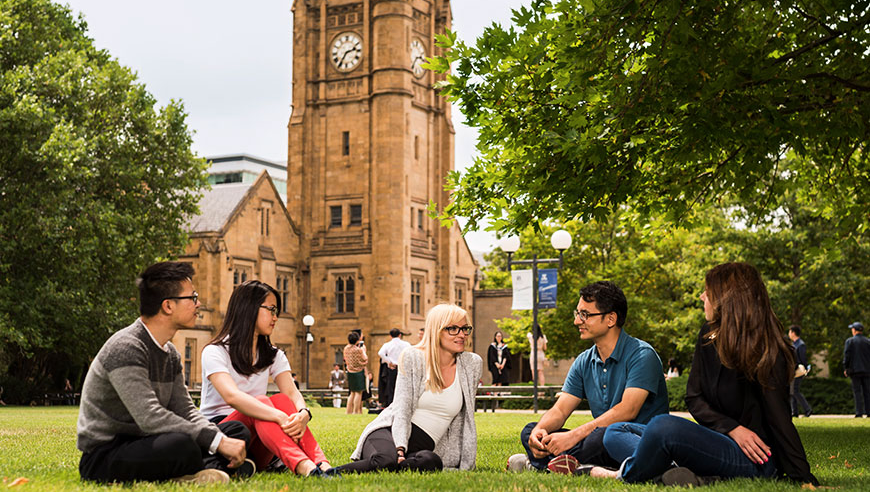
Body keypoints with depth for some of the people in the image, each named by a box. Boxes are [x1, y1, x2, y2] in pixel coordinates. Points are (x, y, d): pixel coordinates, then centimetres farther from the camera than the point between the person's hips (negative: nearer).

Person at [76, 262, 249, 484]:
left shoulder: (170, 353, 11)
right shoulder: (125, 349, -20)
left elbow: (185, 410, 7)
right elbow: (150, 418, -29)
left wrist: (222, 440, -13)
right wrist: (217, 442, -28)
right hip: (103, 456, -10)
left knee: (237, 431, 2)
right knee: (181, 444, -38)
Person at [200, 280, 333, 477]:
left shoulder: (273, 356, 13)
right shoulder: (215, 352, -8)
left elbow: (292, 393, -6)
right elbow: (232, 396, -27)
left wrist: (303, 414, -31)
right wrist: (280, 417, -41)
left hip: (255, 451, 5)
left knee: (281, 400, -24)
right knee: (260, 403, -31)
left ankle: (320, 465, -47)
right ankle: (303, 467, -57)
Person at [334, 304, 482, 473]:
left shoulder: (472, 364, 7)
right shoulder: (413, 358, -1)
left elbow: (466, 417, 12)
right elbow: (402, 410, -7)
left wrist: (465, 463, 7)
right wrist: (400, 450, -23)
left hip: (423, 448, 3)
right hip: (388, 433, -3)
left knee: (432, 462, -37)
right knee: (388, 460, -40)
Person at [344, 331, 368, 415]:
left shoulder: (346, 348, 1)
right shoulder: (358, 349, -17)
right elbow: (365, 360, -8)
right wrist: (363, 350, 5)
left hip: (350, 372, 6)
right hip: (359, 372, -6)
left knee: (352, 392, 16)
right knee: (358, 392, -1)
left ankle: (349, 411, 16)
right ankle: (356, 411, -4)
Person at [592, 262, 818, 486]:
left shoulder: (767, 352, -14)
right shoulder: (708, 335, 9)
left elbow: (779, 420, -17)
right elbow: (693, 397, 6)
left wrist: (805, 480, -24)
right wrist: (731, 428, -13)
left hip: (755, 459, -9)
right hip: (717, 439, 9)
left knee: (663, 426, -35)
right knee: (615, 432, 2)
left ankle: (627, 475, -8)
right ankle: (672, 470, -25)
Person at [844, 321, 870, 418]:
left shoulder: (850, 341, -2)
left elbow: (846, 356, -6)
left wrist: (845, 368, 1)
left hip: (855, 370, -3)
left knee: (857, 392, -2)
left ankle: (859, 412, -8)